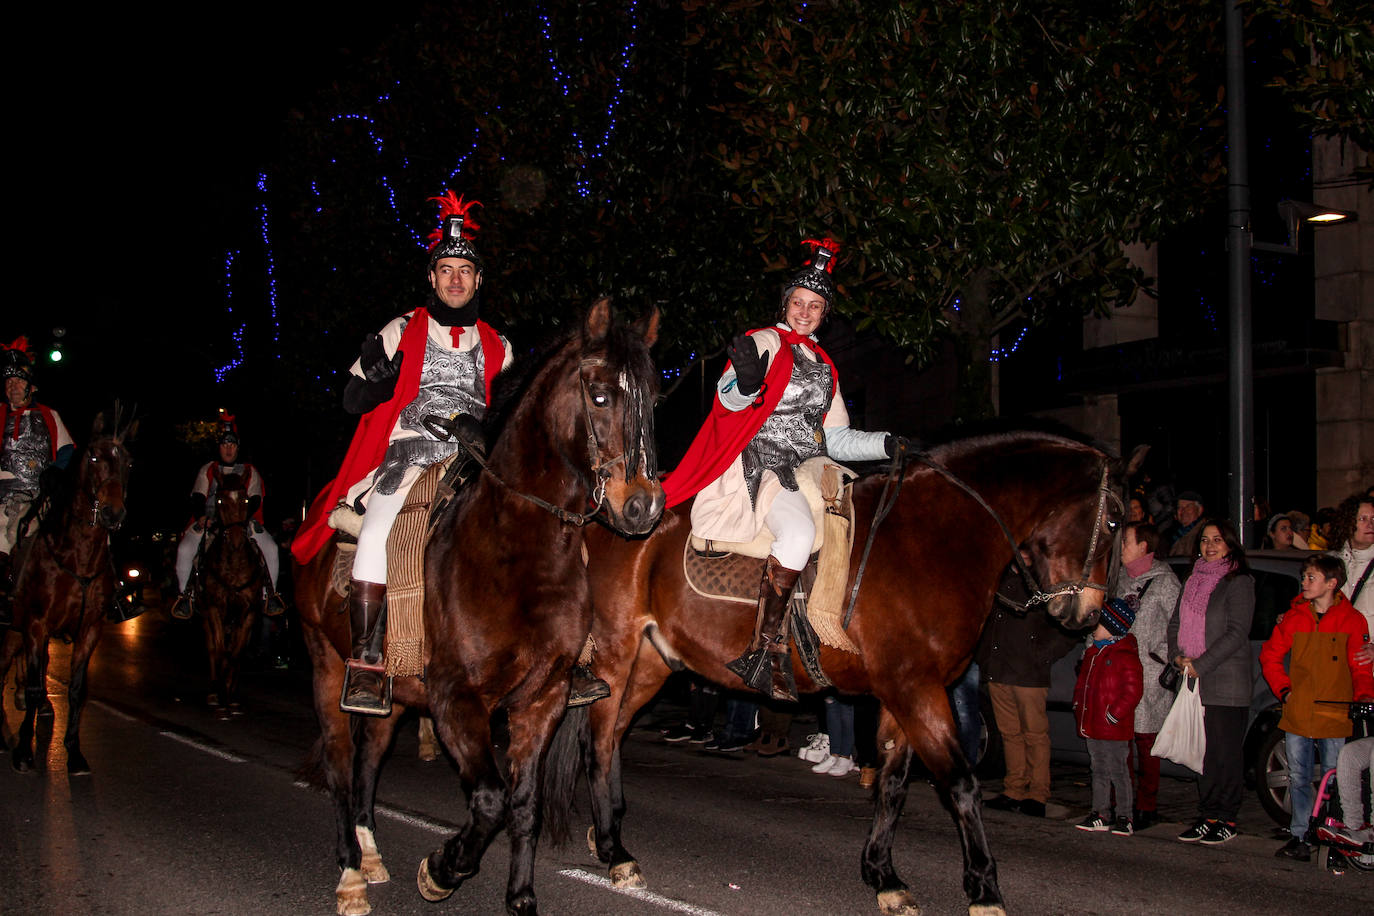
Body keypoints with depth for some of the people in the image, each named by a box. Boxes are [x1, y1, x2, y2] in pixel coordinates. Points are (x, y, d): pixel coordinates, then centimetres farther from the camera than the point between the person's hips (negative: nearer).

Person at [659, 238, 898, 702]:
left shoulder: (824, 366, 23)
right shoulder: (765, 342, 3)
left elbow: (836, 440, 23)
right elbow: (728, 398, -15)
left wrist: (886, 444, 8)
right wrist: (745, 384, -38)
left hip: (799, 471, 8)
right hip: (754, 466, -8)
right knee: (799, 531, -32)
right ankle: (767, 650, -26)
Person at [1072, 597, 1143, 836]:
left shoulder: (1126, 656, -13)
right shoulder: (1092, 652, 13)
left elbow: (1133, 690, -17)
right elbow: (1082, 683, 24)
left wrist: (1114, 714, -20)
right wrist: (1078, 706, 12)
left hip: (1114, 728, -8)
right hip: (1092, 726, 8)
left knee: (1118, 771, -1)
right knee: (1099, 771, 14)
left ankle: (1124, 817, 7)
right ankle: (1100, 814, 22)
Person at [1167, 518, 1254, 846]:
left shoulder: (1238, 582, -4)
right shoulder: (1193, 581, 17)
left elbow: (1237, 633, -12)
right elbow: (1176, 623, 19)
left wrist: (1201, 665, -15)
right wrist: (1178, 656, 0)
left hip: (1226, 682, -6)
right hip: (1195, 681, 6)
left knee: (1226, 751, -2)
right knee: (1204, 751, 9)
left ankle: (1227, 820, 5)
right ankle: (1208, 816, 15)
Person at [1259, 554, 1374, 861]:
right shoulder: (1295, 616, 7)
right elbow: (1270, 655, 16)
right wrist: (1284, 689, 5)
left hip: (1334, 718, -3)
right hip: (1297, 716, 3)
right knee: (1298, 778, 7)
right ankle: (1300, 837, 15)